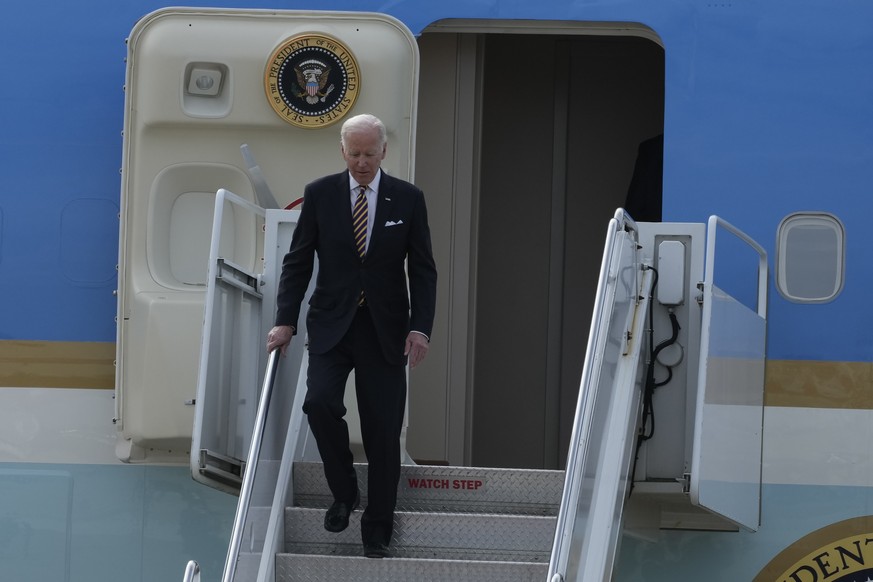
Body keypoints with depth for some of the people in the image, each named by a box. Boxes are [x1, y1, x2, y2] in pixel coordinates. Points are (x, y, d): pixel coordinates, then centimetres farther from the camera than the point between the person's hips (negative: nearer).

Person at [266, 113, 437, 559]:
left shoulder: (408, 199, 0)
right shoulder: (320, 194, 1)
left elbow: (423, 269, 2)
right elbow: (298, 260, 4)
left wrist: (420, 327, -9)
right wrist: (285, 321, -4)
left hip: (385, 329, 0)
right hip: (331, 323, 0)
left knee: (383, 428, 0)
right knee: (320, 401, -21)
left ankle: (377, 529, 11)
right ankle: (344, 492, 4)